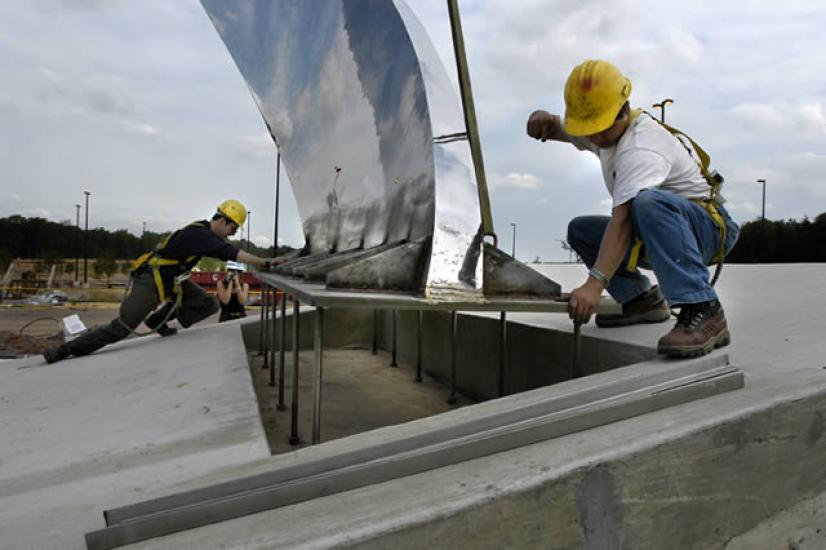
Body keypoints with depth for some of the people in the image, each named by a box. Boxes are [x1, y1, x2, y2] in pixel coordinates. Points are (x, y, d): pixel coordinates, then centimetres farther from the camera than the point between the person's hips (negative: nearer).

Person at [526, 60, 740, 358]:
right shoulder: (607, 130, 5)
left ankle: (702, 312, -41)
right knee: (580, 230, 2)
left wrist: (595, 283, -43)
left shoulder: (640, 148, -25)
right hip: (658, 236, 9)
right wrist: (543, 119, -7)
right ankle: (641, 300, 1)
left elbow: (622, 220, -36)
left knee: (649, 203, -41)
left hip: (709, 226, -9)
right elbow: (559, 129, 20)